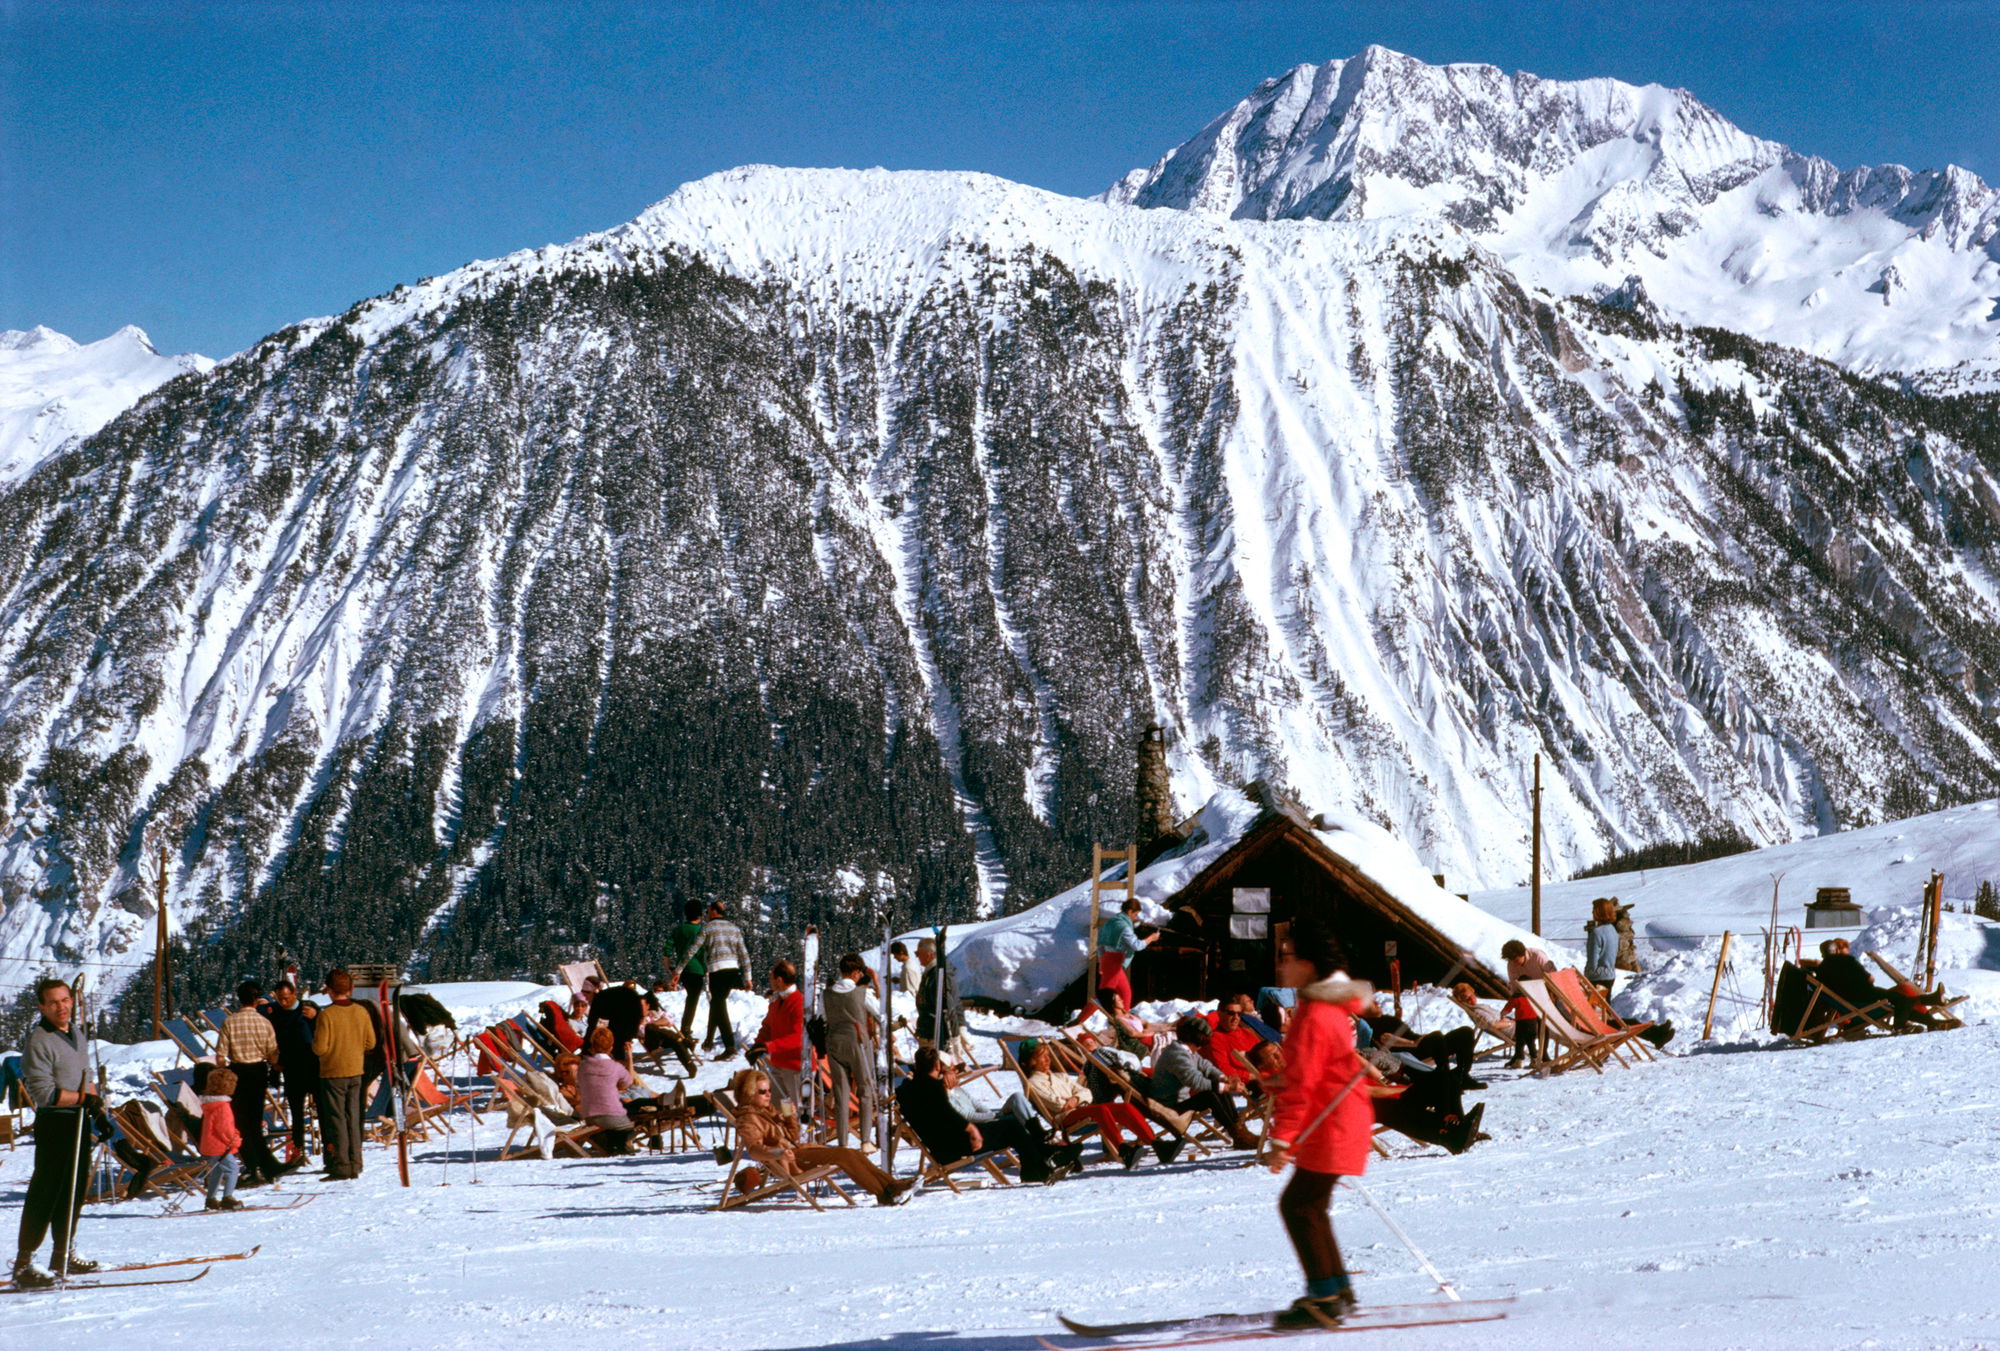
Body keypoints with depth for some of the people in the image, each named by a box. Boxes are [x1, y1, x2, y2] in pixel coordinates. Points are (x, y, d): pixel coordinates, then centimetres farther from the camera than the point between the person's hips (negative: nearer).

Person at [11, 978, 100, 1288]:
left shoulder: (77, 1033, 13)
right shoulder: (38, 1041, -14)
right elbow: (45, 1094, -20)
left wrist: (97, 1109, 12)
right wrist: (84, 1098, -17)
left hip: (80, 1121, 8)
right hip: (54, 1124, -8)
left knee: (76, 1189, 15)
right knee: (45, 1194, -8)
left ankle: (65, 1254, 27)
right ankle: (23, 1264, -5)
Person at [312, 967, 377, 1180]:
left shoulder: (326, 1015, -17)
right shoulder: (361, 1012, -1)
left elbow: (319, 1048, -17)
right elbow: (370, 1043, 4)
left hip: (332, 1074, -5)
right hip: (355, 1072, 5)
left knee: (336, 1120, 1)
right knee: (353, 1118, 12)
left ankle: (341, 1167, 0)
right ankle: (354, 1165, 13)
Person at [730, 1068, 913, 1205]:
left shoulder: (769, 1110, 23)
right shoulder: (748, 1119, -5)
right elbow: (754, 1148, -21)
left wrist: (791, 1117, 6)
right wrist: (778, 1153, -39)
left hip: (797, 1150, 9)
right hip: (791, 1161, -9)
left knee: (854, 1154, -6)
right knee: (844, 1155, -23)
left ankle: (890, 1184, -14)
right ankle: (882, 1194, -26)